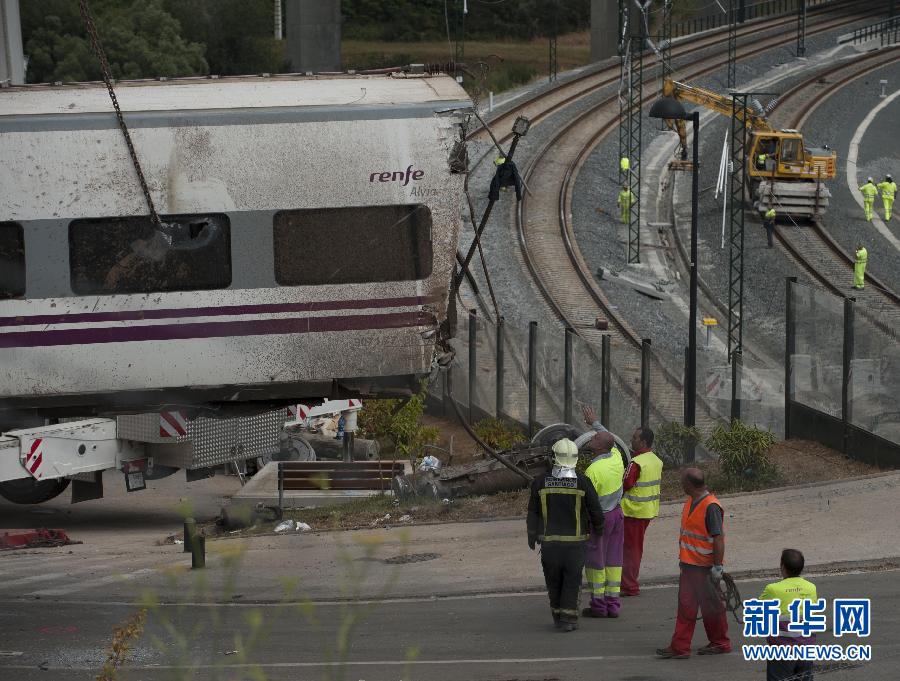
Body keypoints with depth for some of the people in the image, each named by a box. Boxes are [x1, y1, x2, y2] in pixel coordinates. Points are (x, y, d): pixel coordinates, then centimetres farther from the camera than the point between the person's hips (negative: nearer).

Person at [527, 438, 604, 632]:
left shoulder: (541, 483, -5)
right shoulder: (582, 482, -9)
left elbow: (533, 512, 3)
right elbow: (595, 511, -2)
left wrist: (532, 535, 17)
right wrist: (598, 529, 17)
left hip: (549, 541, 1)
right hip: (575, 541, -1)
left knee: (553, 580, 15)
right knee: (572, 579, 7)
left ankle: (557, 615, 21)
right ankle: (568, 617, 2)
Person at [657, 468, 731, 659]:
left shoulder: (711, 507, -21)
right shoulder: (690, 502, 8)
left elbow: (718, 539, -21)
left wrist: (718, 566, -22)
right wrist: (683, 558, 22)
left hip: (705, 567, -9)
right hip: (689, 563, 9)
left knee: (711, 607, 5)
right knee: (686, 605, 7)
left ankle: (720, 643, 19)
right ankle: (680, 647, 9)